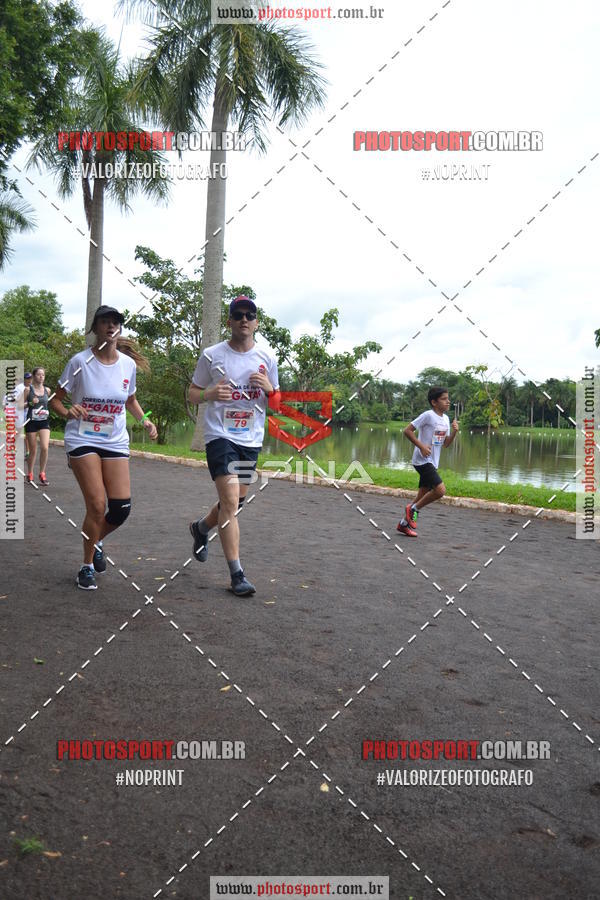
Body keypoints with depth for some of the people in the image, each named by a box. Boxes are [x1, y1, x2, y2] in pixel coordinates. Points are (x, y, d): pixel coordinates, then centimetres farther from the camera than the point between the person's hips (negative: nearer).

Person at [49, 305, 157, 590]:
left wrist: (145, 420, 1)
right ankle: (87, 567, 11)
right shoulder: (80, 361, -8)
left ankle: (96, 542, 29)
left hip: (115, 441, 4)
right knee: (97, 506, -12)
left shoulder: (128, 364, 2)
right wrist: (68, 412, -24)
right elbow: (55, 400, -2)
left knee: (122, 507, -5)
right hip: (82, 440, -3)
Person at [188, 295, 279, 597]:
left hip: (251, 439, 4)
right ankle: (237, 574, -10)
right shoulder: (211, 355, -2)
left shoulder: (267, 357, 6)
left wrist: (268, 388, -11)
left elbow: (277, 402, 12)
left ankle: (201, 527, 46)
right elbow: (192, 393, 5)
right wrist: (209, 394, -18)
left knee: (236, 502, 15)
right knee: (230, 501, -16)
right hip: (220, 435, -4)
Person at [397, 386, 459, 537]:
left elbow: (446, 444, 14)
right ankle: (413, 509, 0)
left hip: (432, 463, 9)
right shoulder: (428, 415, -14)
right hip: (423, 461, -9)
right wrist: (421, 446, -20)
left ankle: (404, 523, 22)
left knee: (423, 495, 11)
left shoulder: (445, 419, 11)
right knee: (440, 490, -20)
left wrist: (454, 432, -3)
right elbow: (407, 430, -15)